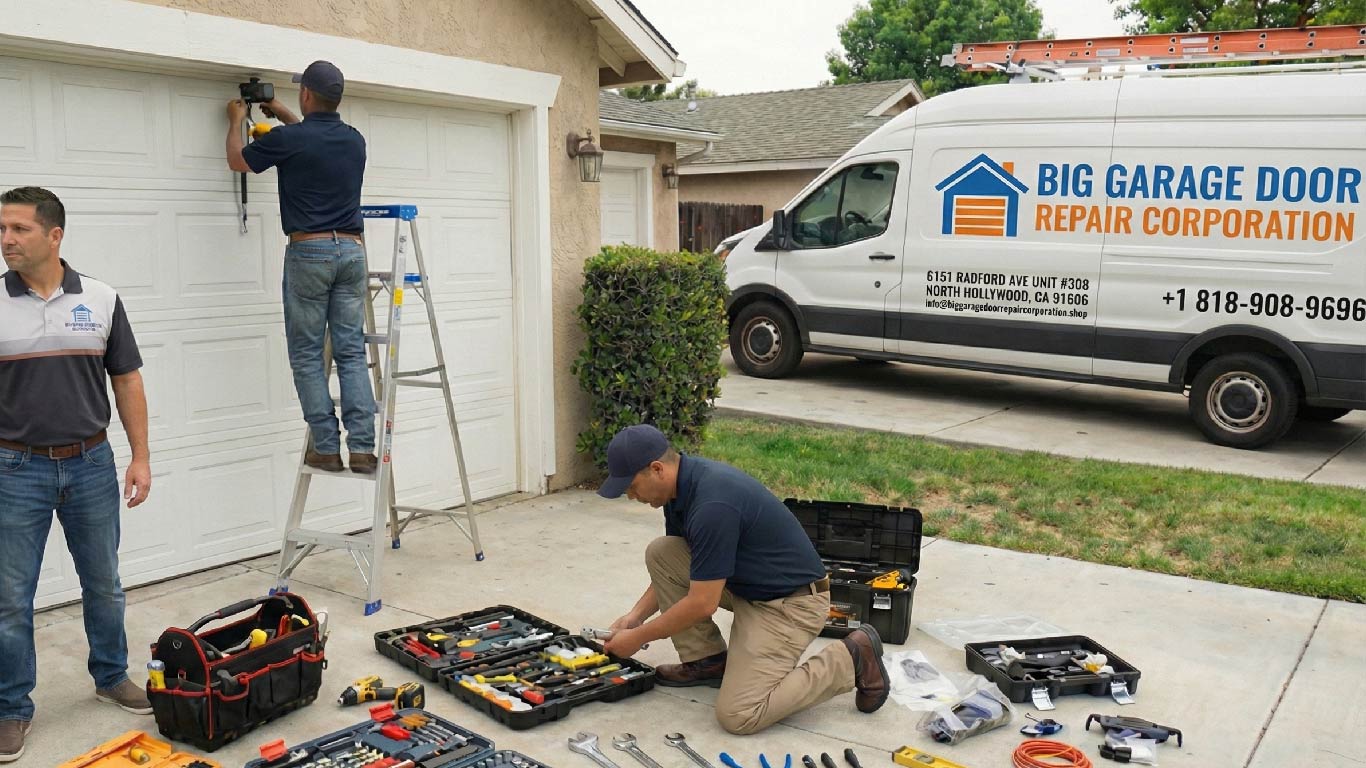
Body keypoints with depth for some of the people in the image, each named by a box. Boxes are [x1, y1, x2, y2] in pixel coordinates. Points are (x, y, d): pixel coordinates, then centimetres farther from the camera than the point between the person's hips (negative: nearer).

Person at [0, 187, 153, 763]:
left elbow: (127, 382, 3)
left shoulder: (101, 300, -1)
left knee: (103, 584, 14)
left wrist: (141, 456, -2)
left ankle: (111, 676, 32)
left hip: (91, 465, 2)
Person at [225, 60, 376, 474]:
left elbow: (237, 160, 13)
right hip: (352, 250, 5)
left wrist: (236, 120, 30)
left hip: (309, 251, -4)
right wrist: (284, 115, 43)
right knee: (352, 353, 4)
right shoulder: (355, 140, 9)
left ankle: (326, 448, 3)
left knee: (307, 355, 4)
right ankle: (362, 448, -1)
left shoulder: (289, 138, -7)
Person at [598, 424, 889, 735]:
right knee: (659, 553, -2)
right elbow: (671, 568, 13)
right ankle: (707, 660, 10)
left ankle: (850, 660, -2)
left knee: (738, 714, -16)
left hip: (790, 601, -9)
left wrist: (638, 638, -13)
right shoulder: (681, 485, -1)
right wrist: (636, 614, 3)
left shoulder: (712, 503, -31)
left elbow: (702, 604, -26)